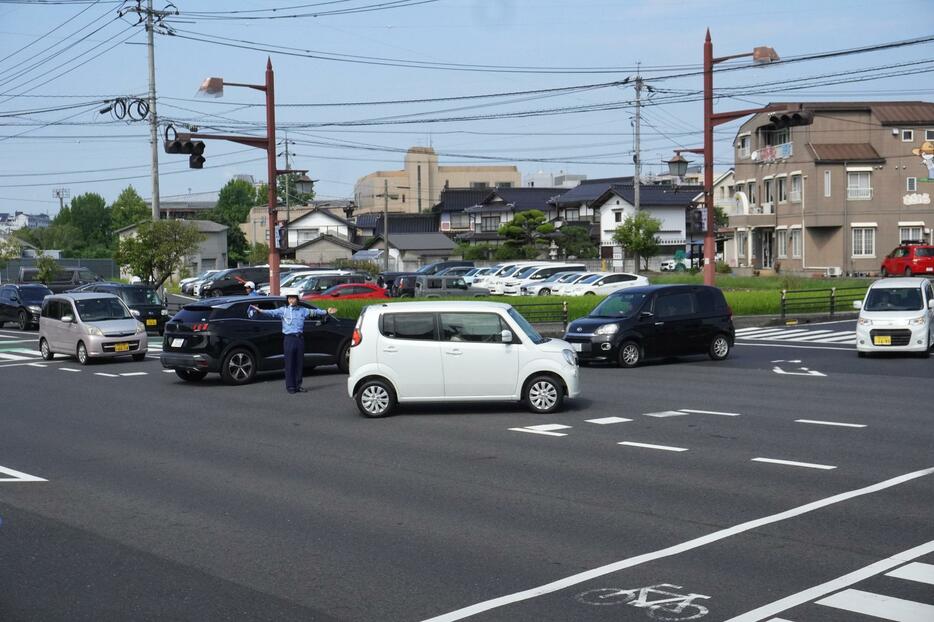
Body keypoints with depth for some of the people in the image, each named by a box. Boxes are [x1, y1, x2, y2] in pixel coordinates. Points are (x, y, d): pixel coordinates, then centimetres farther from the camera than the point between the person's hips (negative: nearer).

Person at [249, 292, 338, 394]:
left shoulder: (303, 310, 13)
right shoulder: (283, 310, 2)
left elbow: (314, 312, 14)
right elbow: (272, 313, -11)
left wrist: (326, 312, 7)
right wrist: (260, 312, -27)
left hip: (300, 338, 3)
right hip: (289, 338, -3)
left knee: (300, 363, 8)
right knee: (290, 364, -2)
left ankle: (298, 385, 18)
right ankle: (290, 386, 3)